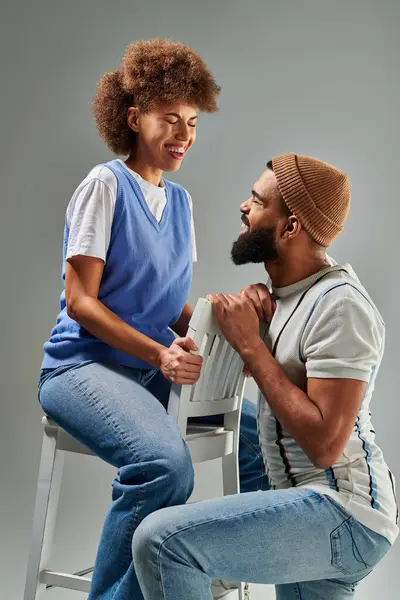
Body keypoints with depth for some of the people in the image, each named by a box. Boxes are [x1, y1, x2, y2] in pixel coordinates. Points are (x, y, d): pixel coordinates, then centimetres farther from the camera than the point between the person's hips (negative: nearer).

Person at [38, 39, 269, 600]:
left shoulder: (180, 200, 15)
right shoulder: (105, 185, -6)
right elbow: (79, 302, -11)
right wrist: (158, 353, -22)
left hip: (157, 367, 7)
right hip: (83, 365, -7)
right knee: (166, 464, -34)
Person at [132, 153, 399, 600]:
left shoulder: (340, 306, -20)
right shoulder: (290, 290, 10)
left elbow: (324, 443, -26)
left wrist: (250, 344, -19)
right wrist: (255, 317, -3)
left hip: (342, 515, -10)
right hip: (309, 501, 10)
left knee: (160, 539, -24)